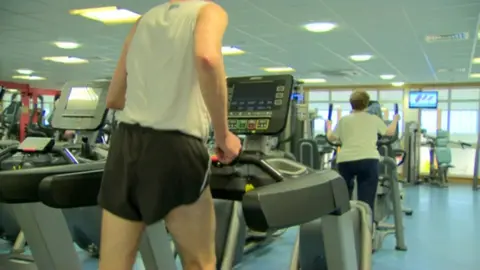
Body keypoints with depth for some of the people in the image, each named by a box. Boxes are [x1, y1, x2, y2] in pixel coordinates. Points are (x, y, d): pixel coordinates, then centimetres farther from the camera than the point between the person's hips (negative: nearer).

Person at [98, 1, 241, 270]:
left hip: (126, 144, 6)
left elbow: (114, 99, 21)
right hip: (174, 146, -5)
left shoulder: (143, 22, 20)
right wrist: (223, 134, -13)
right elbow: (207, 58, -22)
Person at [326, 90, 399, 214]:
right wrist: (395, 120, 47)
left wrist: (329, 127, 42)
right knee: (366, 201, -2)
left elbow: (331, 137, 20)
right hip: (368, 160, -1)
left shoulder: (343, 120, 12)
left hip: (346, 160, 2)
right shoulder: (374, 119, 12)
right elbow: (390, 132, 26)